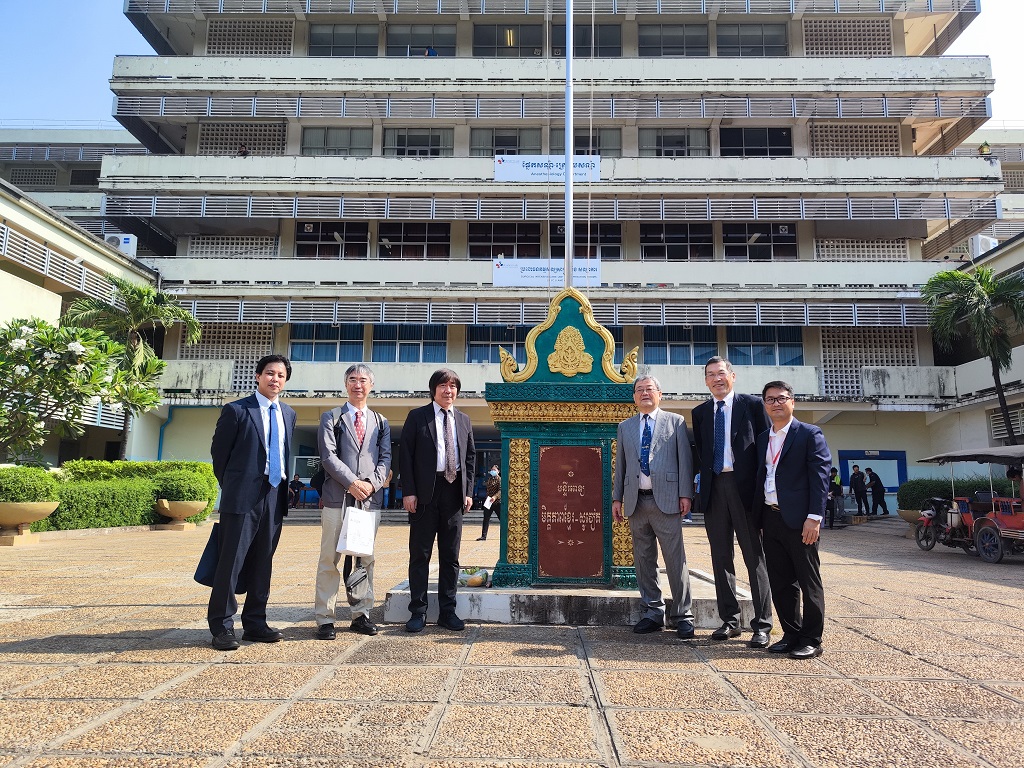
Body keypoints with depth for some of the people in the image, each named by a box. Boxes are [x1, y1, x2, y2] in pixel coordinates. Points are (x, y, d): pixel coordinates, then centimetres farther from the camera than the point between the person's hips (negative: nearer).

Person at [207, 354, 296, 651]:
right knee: (231, 561, -3)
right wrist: (231, 486, 7)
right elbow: (218, 452, 2)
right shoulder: (236, 410, -3)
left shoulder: (289, 414, 13)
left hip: (275, 497, 5)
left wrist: (286, 486, 13)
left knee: (263, 562, 11)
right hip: (243, 496, -5)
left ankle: (255, 623, 20)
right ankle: (221, 626, 8)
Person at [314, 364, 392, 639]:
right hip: (337, 497, -3)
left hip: (371, 497, 3)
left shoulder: (381, 422, 16)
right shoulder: (331, 418, 8)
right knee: (330, 559, -1)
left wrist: (372, 483, -9)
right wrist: (352, 483, -13)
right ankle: (324, 618, 6)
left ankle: (361, 614, 17)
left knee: (366, 559, 7)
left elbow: (385, 458, 8)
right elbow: (328, 456, -3)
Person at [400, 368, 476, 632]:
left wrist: (468, 491, 6)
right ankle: (418, 612, 11)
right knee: (420, 554, 2)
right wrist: (408, 491, -10)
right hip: (425, 492, -4)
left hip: (454, 492, 4)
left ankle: (447, 611, 17)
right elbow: (405, 454, -3)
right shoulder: (417, 417, 2)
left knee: (451, 556, 8)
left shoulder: (463, 420, 14)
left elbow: (471, 456, 15)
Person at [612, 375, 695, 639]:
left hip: (666, 499, -4)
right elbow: (620, 465, 16)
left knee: (675, 559, -3)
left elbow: (685, 459, 2)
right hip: (635, 501, 4)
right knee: (643, 560, 8)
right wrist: (617, 498, 10)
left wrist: (685, 494, -6)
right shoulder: (625, 427, 16)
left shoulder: (675, 422, 7)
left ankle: (683, 615, 7)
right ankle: (653, 613, 18)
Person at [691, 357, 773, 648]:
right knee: (721, 557, 9)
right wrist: (707, 477, 4)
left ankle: (762, 625, 8)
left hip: (745, 488, -4)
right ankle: (730, 620, 19)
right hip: (714, 489, 4)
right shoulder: (700, 412, 13)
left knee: (754, 556, 1)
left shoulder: (752, 404, 1)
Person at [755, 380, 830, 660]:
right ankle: (791, 634, 22)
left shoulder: (809, 434, -2)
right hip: (770, 519, 6)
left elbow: (820, 476, -9)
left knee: (809, 582, 3)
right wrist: (758, 519, 11)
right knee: (779, 582, 11)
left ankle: (811, 640, 12)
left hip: (800, 519, -6)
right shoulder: (762, 439, 16)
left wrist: (814, 517, -17)